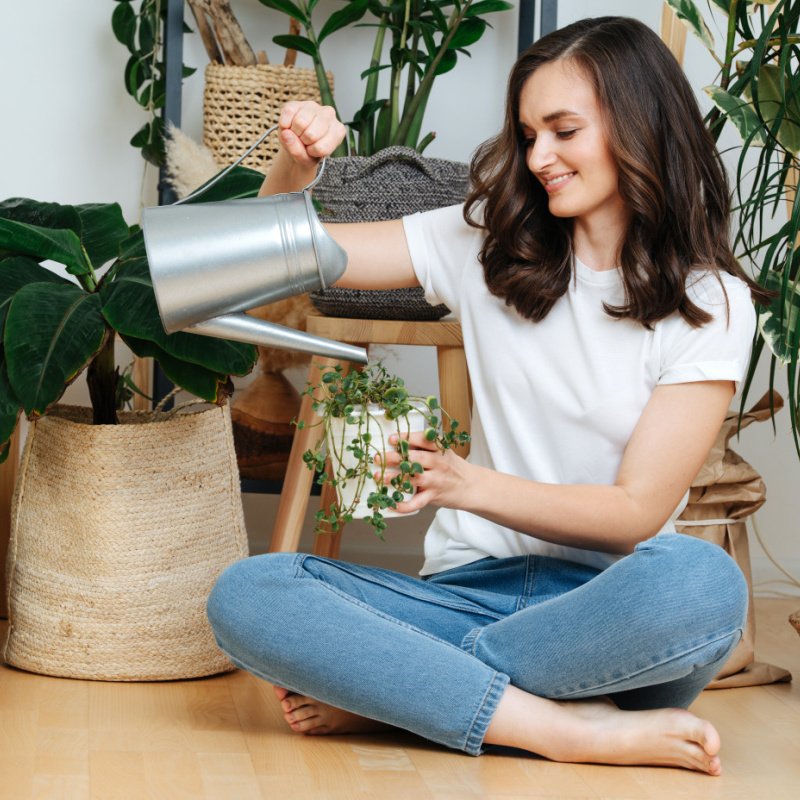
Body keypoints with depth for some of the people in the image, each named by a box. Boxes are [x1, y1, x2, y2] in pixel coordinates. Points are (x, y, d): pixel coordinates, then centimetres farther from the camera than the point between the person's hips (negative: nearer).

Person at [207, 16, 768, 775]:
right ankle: (573, 728, -28)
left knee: (701, 582, -38)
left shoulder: (709, 302, 1)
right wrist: (294, 167, -9)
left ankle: (379, 691, -22)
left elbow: (637, 510, -7)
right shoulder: (487, 243, 10)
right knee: (243, 596, -23)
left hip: (603, 604, -2)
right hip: (473, 588, 2)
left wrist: (464, 484, -20)